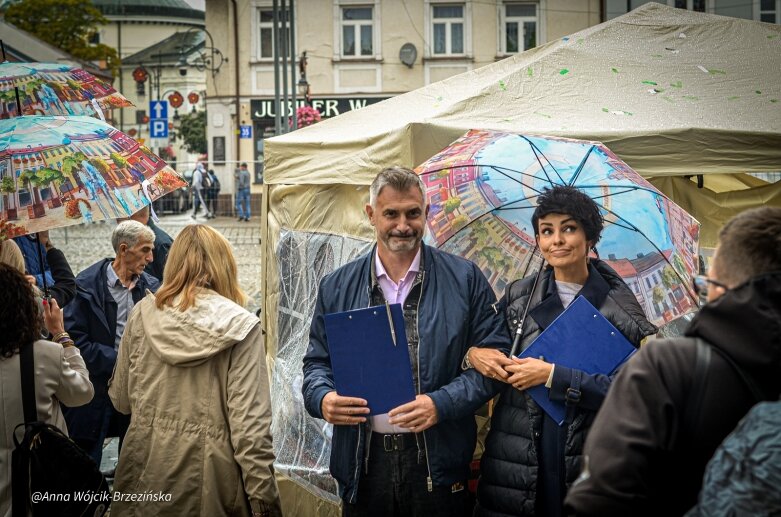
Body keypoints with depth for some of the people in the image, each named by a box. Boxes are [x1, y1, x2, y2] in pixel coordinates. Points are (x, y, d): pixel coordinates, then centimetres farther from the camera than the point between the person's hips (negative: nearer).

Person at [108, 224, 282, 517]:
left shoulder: (144, 314, -1)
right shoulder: (240, 327, -11)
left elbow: (121, 399, 10)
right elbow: (249, 423, -15)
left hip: (146, 471, 3)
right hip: (206, 478, -3)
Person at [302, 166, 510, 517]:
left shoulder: (465, 280, 1)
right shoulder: (337, 288, 9)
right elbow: (317, 362, 13)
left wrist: (442, 403, -15)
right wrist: (323, 399, -10)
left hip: (437, 462, -2)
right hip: (363, 462, 2)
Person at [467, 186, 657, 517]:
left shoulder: (618, 304, -4)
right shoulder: (518, 296, 5)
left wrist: (553, 375, -17)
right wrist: (473, 355, -9)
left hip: (588, 461, -2)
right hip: (518, 461, 2)